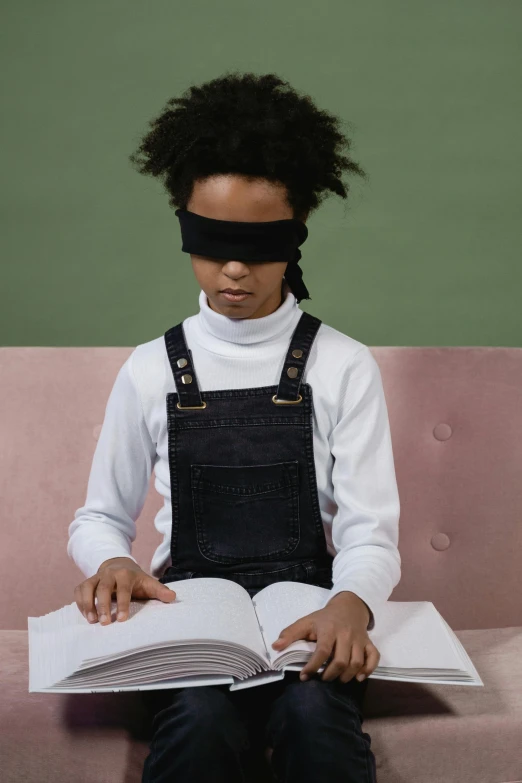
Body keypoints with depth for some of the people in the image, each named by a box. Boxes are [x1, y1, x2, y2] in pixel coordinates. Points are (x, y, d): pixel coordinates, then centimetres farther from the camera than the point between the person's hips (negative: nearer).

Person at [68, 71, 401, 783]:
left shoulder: (344, 367, 3)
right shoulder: (152, 370, 6)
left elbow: (371, 530, -3)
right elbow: (100, 518, 12)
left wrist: (350, 605, -26)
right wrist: (111, 563, -12)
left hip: (309, 615, 0)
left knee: (315, 718, -32)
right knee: (202, 722, -32)